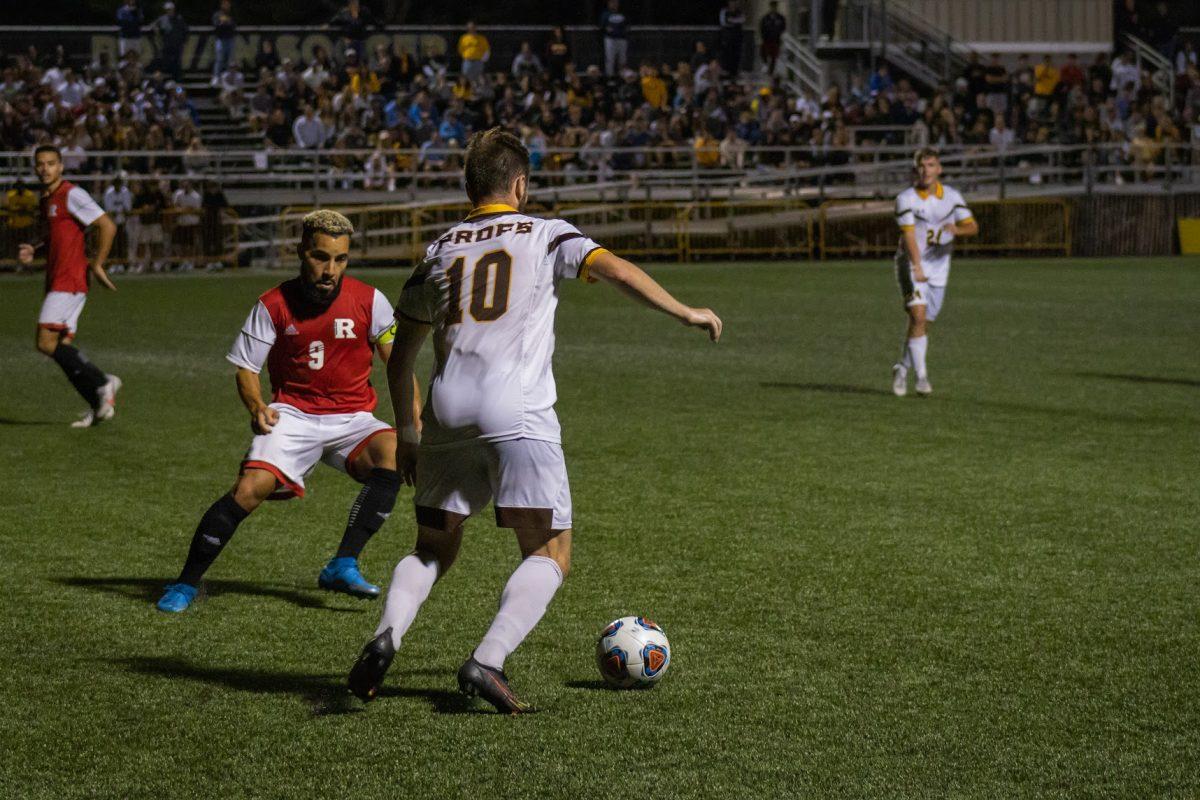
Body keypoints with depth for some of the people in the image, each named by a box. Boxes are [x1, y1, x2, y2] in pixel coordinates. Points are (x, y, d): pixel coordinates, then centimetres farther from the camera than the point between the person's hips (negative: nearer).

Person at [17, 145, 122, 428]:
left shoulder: (72, 195, -10)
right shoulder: (46, 199, 18)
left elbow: (108, 226, -14)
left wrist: (97, 265, -13)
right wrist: (33, 250, 12)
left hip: (69, 280, -9)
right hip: (57, 281, 9)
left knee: (47, 343, -15)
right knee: (62, 347, 4)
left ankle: (102, 383, -10)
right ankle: (100, 405, 5)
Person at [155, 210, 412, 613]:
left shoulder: (369, 301, -3)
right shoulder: (273, 305, -3)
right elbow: (246, 369, 4)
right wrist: (256, 406, -17)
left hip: (352, 417, 1)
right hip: (292, 413, -1)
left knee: (393, 454, -31)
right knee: (251, 486, -24)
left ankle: (343, 566, -22)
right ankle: (186, 583, -7)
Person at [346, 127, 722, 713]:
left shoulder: (439, 251, 20)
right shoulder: (544, 236, 10)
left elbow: (400, 358, 23)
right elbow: (614, 269, -7)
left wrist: (406, 433, 31)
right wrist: (685, 313, -1)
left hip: (448, 412, 4)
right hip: (517, 415, -4)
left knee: (433, 550, 18)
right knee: (550, 556, 2)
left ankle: (385, 637, -9)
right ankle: (487, 661, -17)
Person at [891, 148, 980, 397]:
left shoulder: (952, 196, 1)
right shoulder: (906, 199, -11)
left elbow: (973, 226, -4)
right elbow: (909, 235, -22)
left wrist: (958, 229, -29)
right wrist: (917, 268, -36)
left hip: (938, 266, 4)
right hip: (911, 264, -4)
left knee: (922, 324, 8)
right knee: (918, 316, -19)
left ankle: (902, 369, 28)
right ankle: (921, 376, -17)